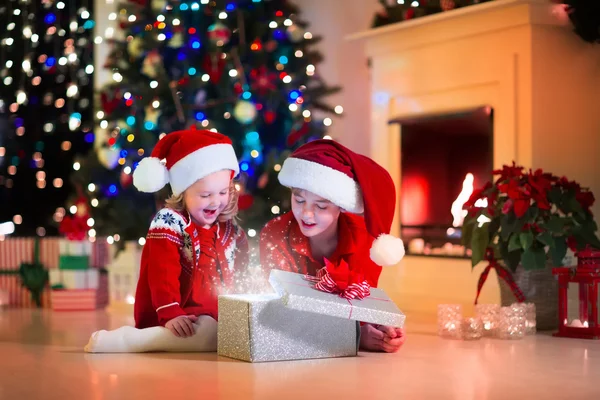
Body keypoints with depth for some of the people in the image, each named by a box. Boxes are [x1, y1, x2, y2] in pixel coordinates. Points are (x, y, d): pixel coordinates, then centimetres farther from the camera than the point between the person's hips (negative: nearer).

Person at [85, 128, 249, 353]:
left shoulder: (230, 231, 14)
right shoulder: (169, 223, -5)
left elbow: (238, 278, 18)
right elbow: (163, 274, -16)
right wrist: (171, 315, -28)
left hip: (215, 318, 8)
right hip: (182, 321, -8)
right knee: (210, 334, -35)